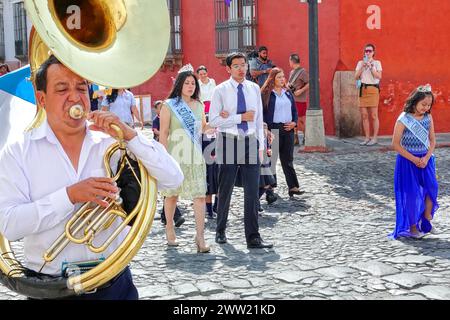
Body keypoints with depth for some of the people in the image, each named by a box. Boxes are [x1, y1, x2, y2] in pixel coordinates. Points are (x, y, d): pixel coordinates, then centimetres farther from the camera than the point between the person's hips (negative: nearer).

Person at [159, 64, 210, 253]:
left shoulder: (199, 106, 12)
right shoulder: (169, 105, -2)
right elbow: (163, 133, -4)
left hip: (196, 157, 3)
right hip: (176, 156, -3)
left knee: (199, 195, -7)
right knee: (172, 194, 9)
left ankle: (200, 236, -6)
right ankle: (169, 229, 30)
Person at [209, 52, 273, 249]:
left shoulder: (254, 89, 9)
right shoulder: (221, 90, -3)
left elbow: (259, 118, 13)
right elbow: (214, 121, -10)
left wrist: (261, 145, 9)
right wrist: (241, 117, -14)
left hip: (250, 142, 3)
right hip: (229, 142, -3)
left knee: (252, 192, 0)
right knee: (225, 190, 8)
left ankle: (253, 238, 4)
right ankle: (220, 231, 27)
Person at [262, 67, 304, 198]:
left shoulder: (288, 93, 14)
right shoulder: (266, 94, -4)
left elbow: (294, 110, 18)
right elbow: (262, 112, -6)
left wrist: (294, 122, 2)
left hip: (288, 129, 5)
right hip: (273, 129, -5)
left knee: (288, 159, 6)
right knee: (271, 157, 0)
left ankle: (293, 187, 5)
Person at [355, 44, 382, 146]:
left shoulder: (377, 63, 6)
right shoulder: (360, 63, 14)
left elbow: (379, 76, -7)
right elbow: (356, 77, 5)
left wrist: (370, 67, -10)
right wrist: (362, 66, -5)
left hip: (373, 89, -3)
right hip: (363, 89, 3)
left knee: (374, 115, -5)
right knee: (364, 115, 2)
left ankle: (375, 138, 0)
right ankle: (367, 138, 9)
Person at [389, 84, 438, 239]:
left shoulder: (428, 118, 1)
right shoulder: (403, 119, -13)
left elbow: (432, 140, 5)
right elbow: (395, 144, -13)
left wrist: (426, 158, -10)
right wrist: (414, 159, -14)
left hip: (425, 159, 4)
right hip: (407, 160, -4)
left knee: (431, 187, -3)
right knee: (411, 193, 0)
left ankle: (427, 221, 15)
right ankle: (412, 226, 13)